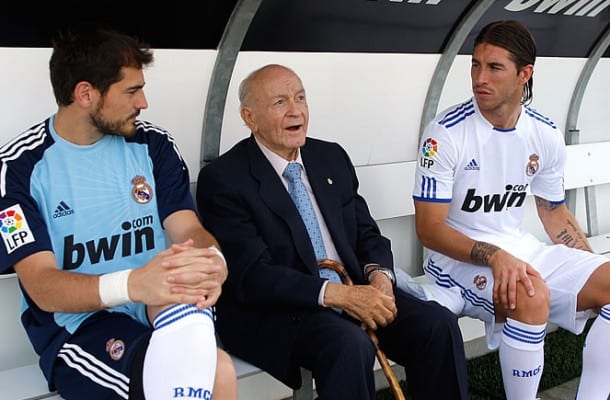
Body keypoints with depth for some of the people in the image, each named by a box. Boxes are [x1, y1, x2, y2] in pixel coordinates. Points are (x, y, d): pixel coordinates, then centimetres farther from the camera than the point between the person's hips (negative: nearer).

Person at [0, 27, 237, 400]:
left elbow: (188, 230, -2)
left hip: (169, 308, 3)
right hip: (77, 326, -3)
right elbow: (43, 287, -14)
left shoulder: (154, 145, 5)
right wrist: (132, 284, -34)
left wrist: (212, 262, -28)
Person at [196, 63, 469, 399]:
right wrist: (336, 294, -25)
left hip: (354, 292, 6)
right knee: (350, 344, -34)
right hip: (274, 312, -5)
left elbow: (367, 233, 14)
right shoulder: (222, 179, -8)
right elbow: (251, 275, -16)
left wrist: (379, 274, -9)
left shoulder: (332, 157, 11)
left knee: (439, 324, -15)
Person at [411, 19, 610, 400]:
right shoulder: (447, 133, -15)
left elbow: (555, 213, 15)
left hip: (522, 249, 6)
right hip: (459, 257, -6)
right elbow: (429, 228, -15)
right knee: (532, 296, -34)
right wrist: (493, 256, -30)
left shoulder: (546, 135, 2)